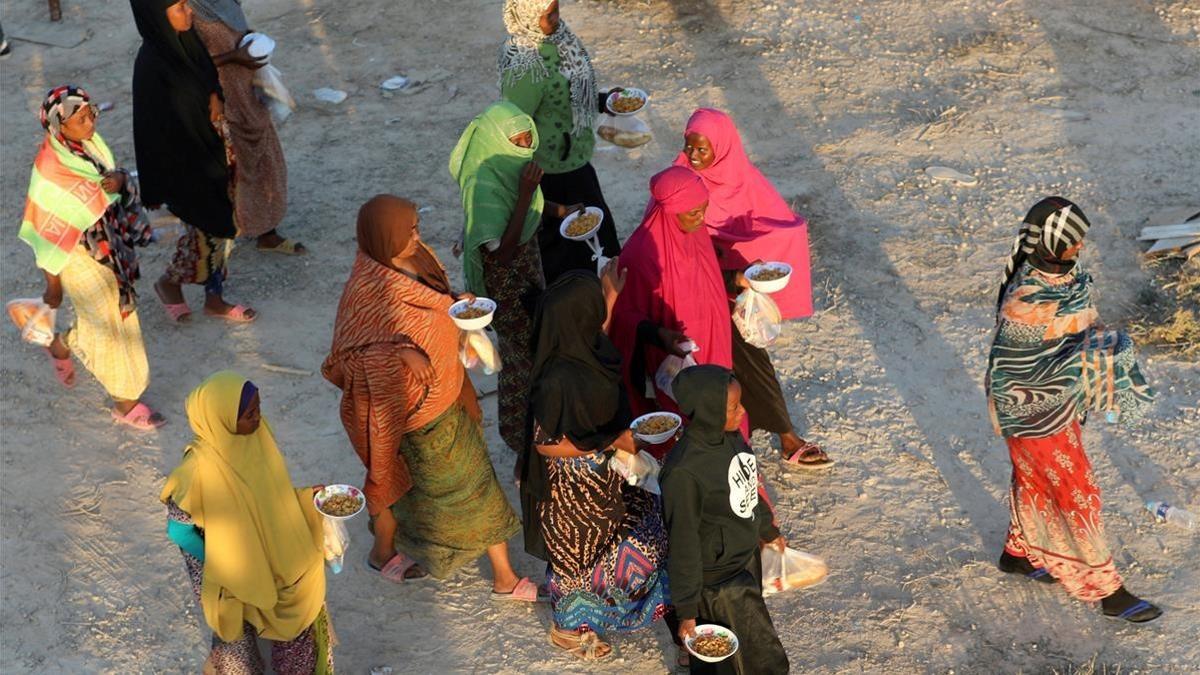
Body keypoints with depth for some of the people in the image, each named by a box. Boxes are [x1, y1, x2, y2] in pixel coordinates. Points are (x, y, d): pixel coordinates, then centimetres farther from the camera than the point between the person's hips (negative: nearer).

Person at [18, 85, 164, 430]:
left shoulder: (89, 143, -6)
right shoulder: (50, 171, -27)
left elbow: (116, 177, 8)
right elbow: (48, 235, -19)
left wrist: (121, 179, -18)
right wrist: (53, 285, -12)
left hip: (112, 247, 7)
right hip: (82, 258, -7)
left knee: (112, 315, 23)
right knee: (113, 326, 6)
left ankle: (61, 345, 52)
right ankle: (125, 403, 26)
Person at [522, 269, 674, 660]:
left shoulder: (586, 348, -14)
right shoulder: (557, 379, -38)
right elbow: (548, 444, -28)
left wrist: (610, 297, 6)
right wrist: (612, 441, -27)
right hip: (574, 488, -9)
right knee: (580, 554, 16)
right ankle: (568, 627, 44)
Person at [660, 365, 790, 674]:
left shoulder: (730, 436, -9)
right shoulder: (683, 472, -33)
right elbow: (683, 545, -24)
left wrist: (767, 529, 27)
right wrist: (686, 610, -16)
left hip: (747, 557, 7)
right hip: (718, 581, -7)